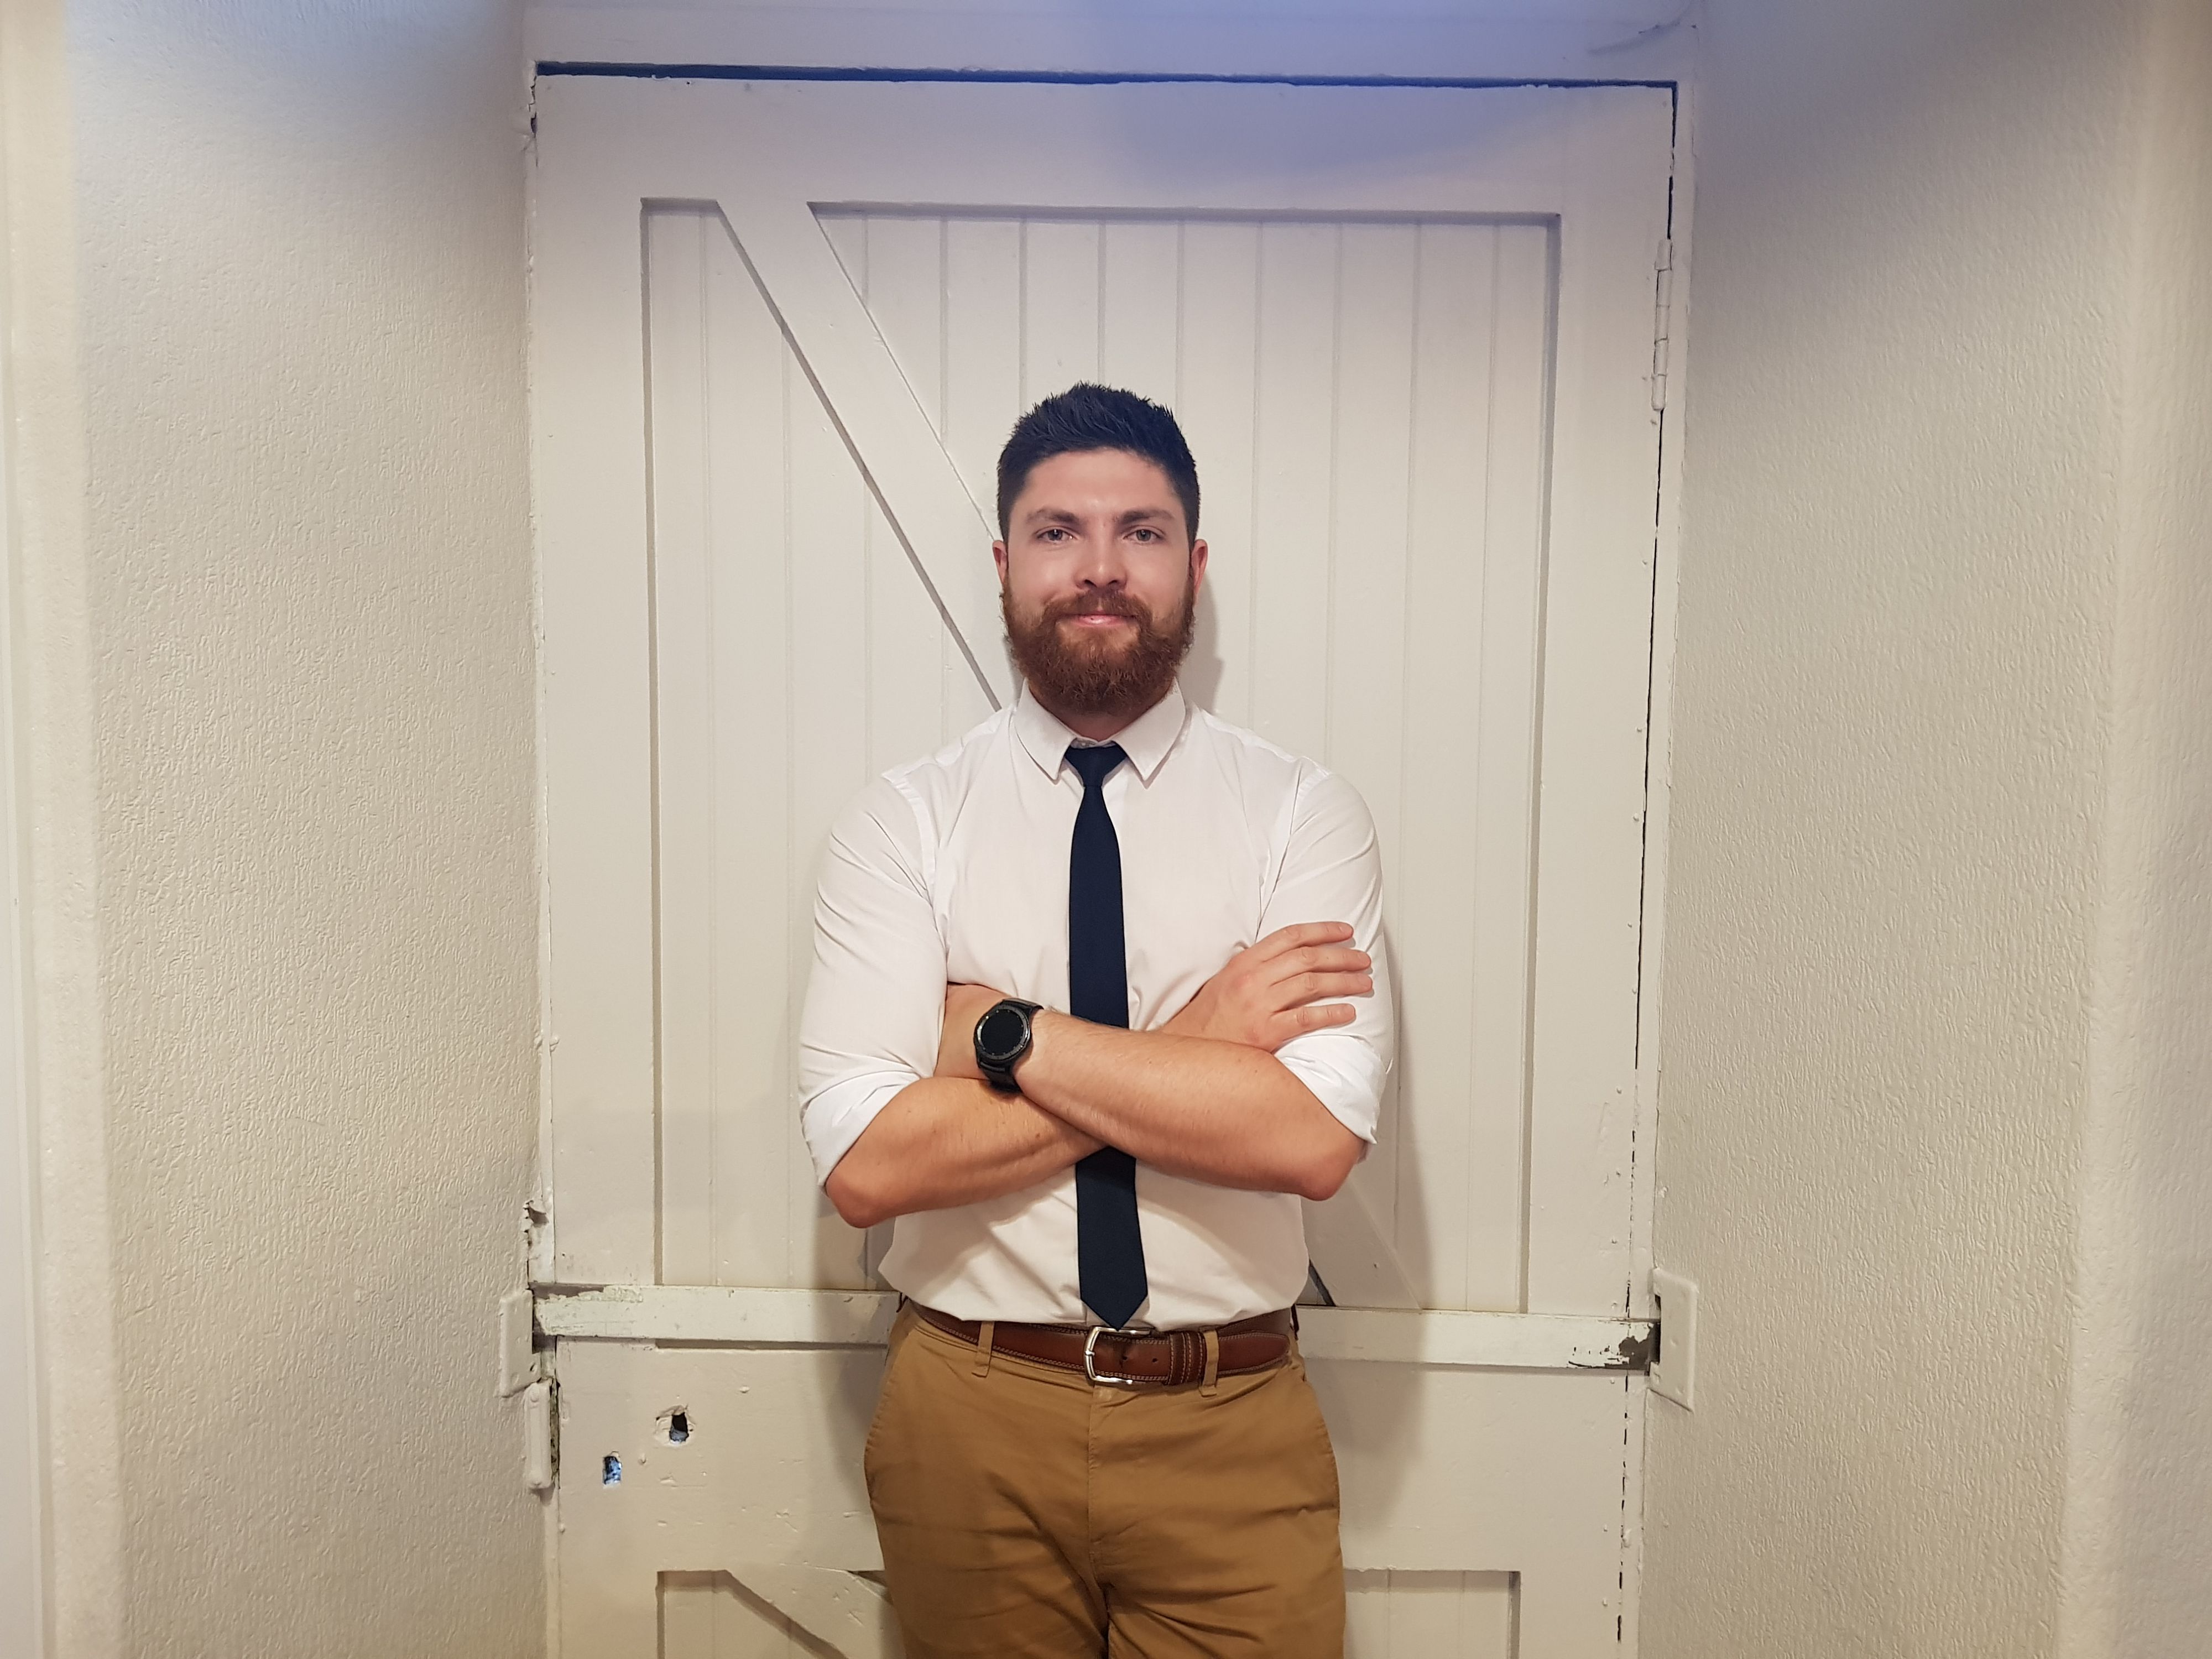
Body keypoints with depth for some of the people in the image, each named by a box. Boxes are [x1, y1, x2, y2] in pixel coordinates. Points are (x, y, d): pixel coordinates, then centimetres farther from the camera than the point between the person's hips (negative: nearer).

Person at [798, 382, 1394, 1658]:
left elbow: (1314, 1135, -18)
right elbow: (865, 1161, -15)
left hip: (1232, 1425, 0)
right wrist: (1185, 1050, -18)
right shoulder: (904, 820, -5)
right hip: (970, 1418, 1)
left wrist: (1006, 1033, -18)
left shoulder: (1304, 811, -6)